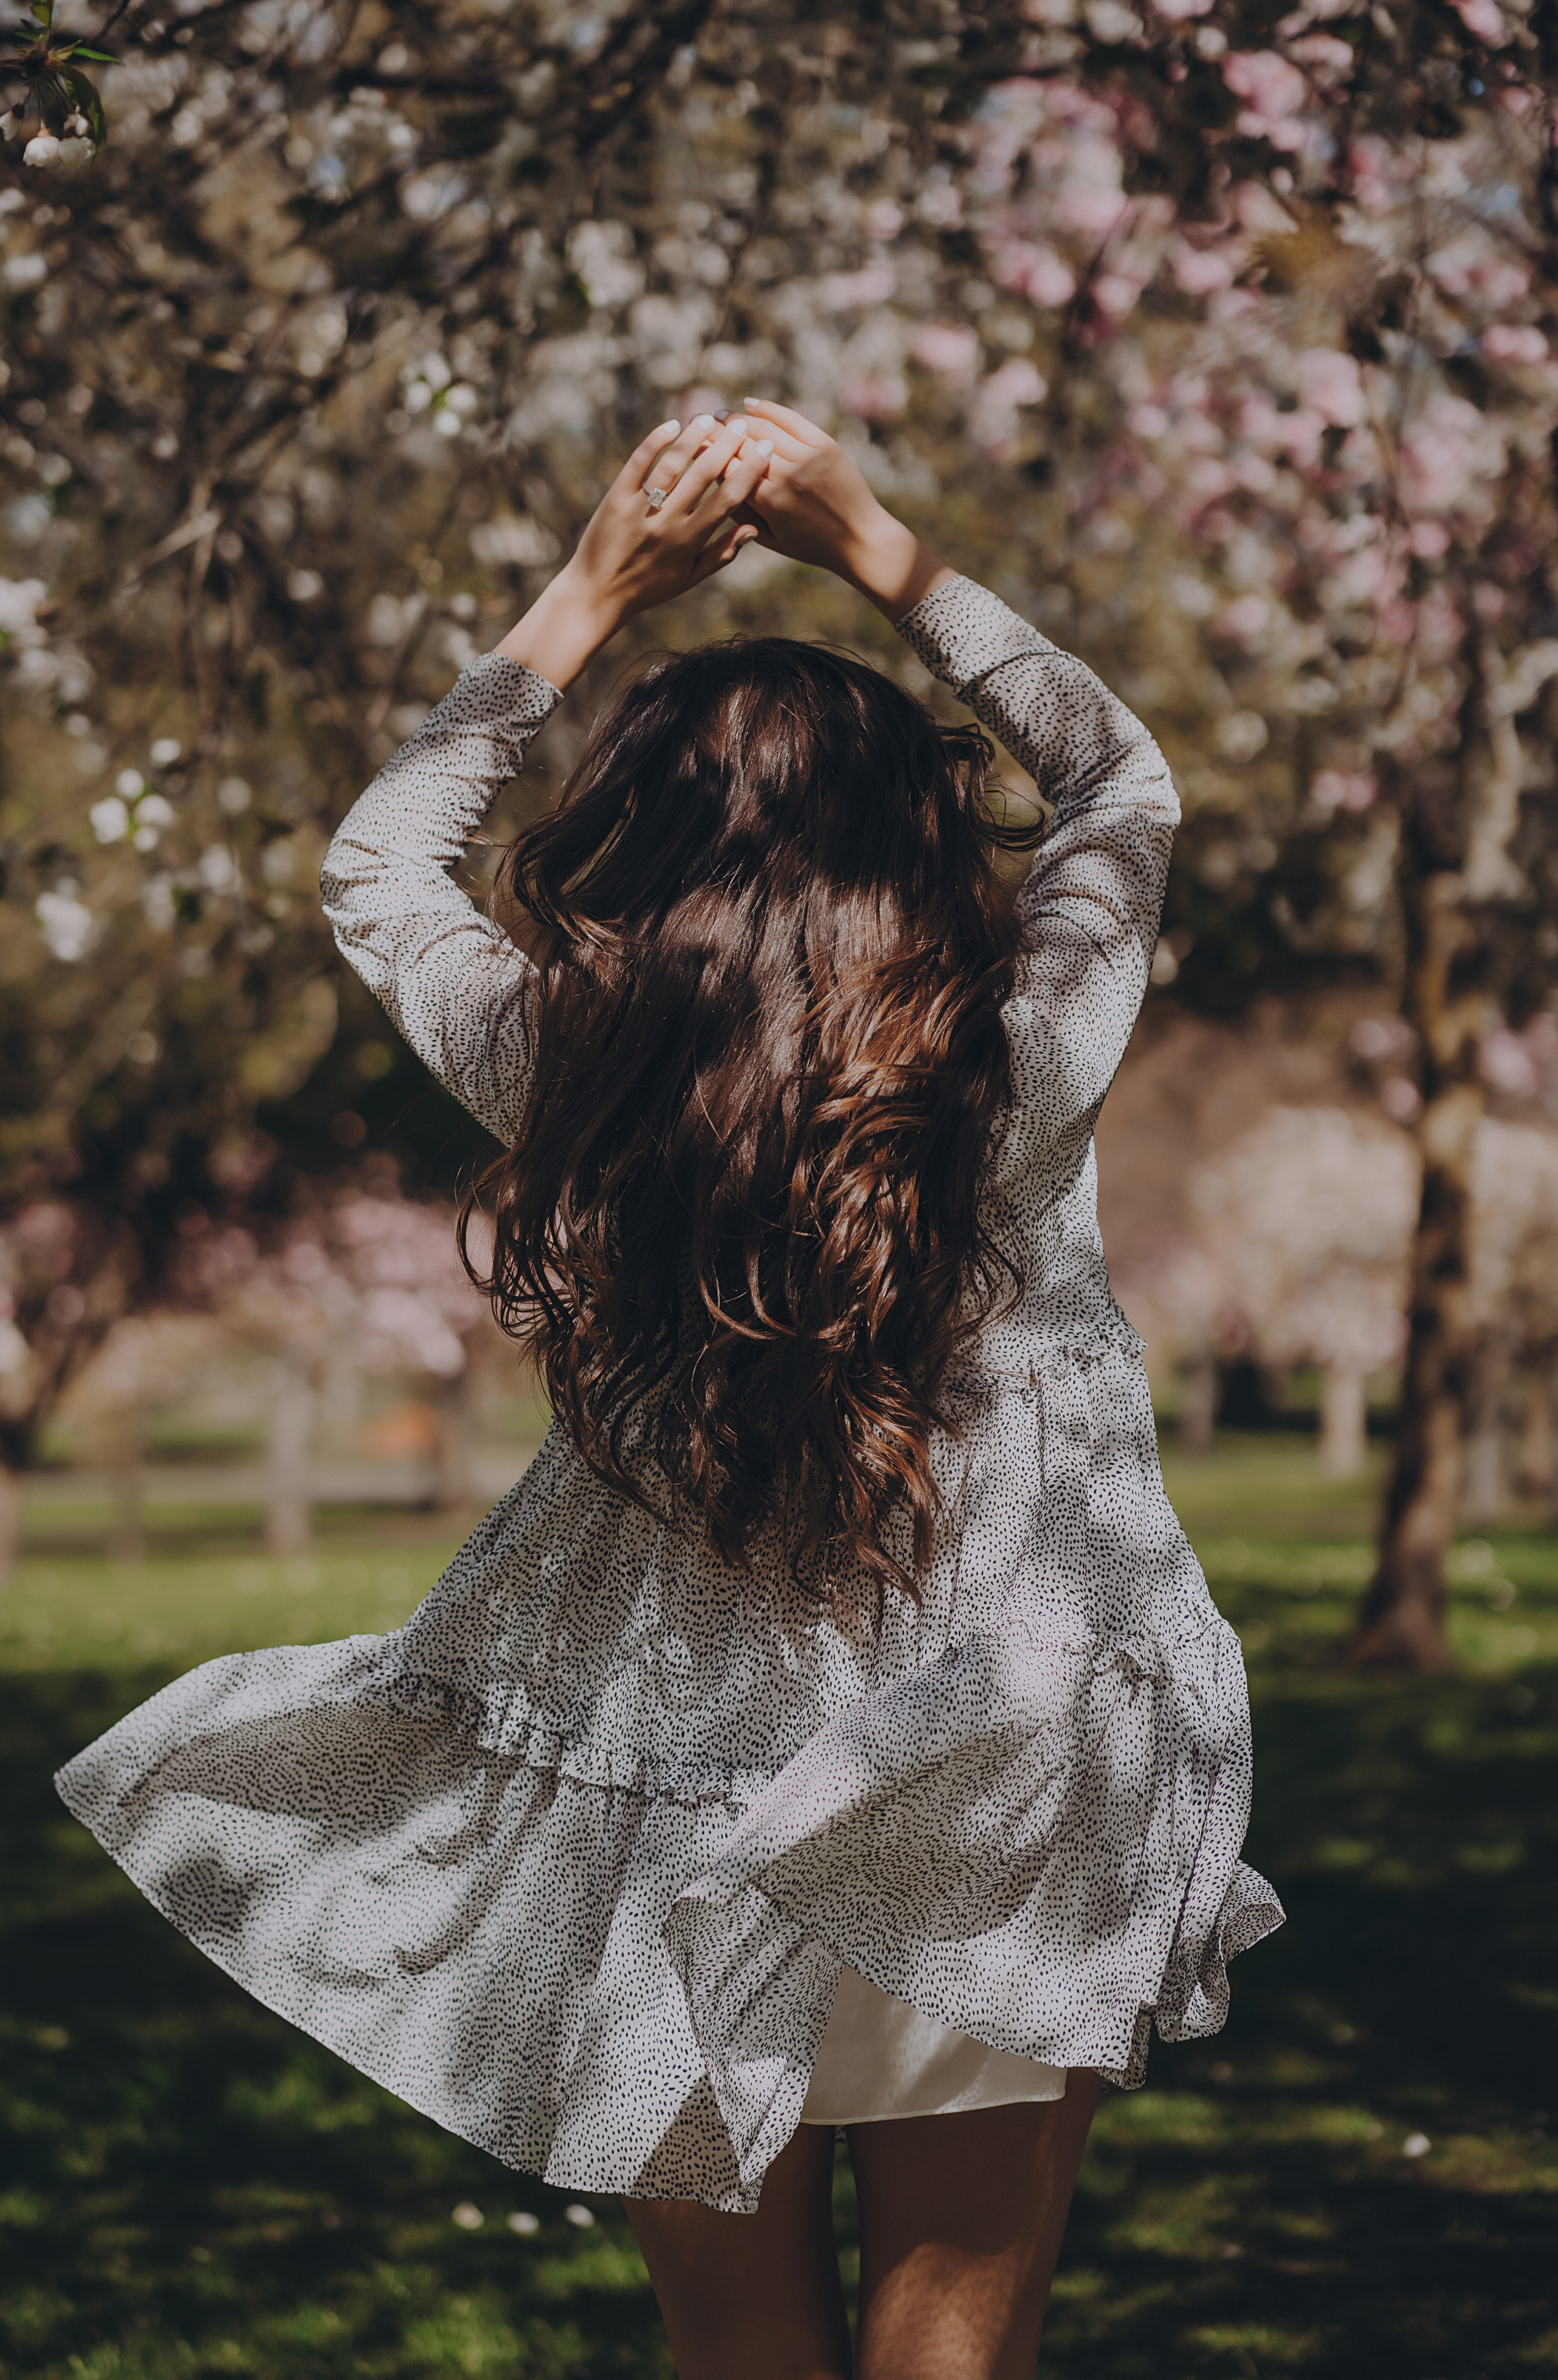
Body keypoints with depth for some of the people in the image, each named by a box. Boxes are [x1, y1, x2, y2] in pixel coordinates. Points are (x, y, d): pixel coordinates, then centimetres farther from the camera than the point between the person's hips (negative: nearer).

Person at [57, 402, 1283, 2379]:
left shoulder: (575, 1071, -12)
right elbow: (1125, 785, 6)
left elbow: (375, 865, 9)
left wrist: (596, 592, 7)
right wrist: (875, 551, 5)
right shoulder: (1018, 1071, -14)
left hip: (667, 1827, 1)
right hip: (997, 1840, -1)